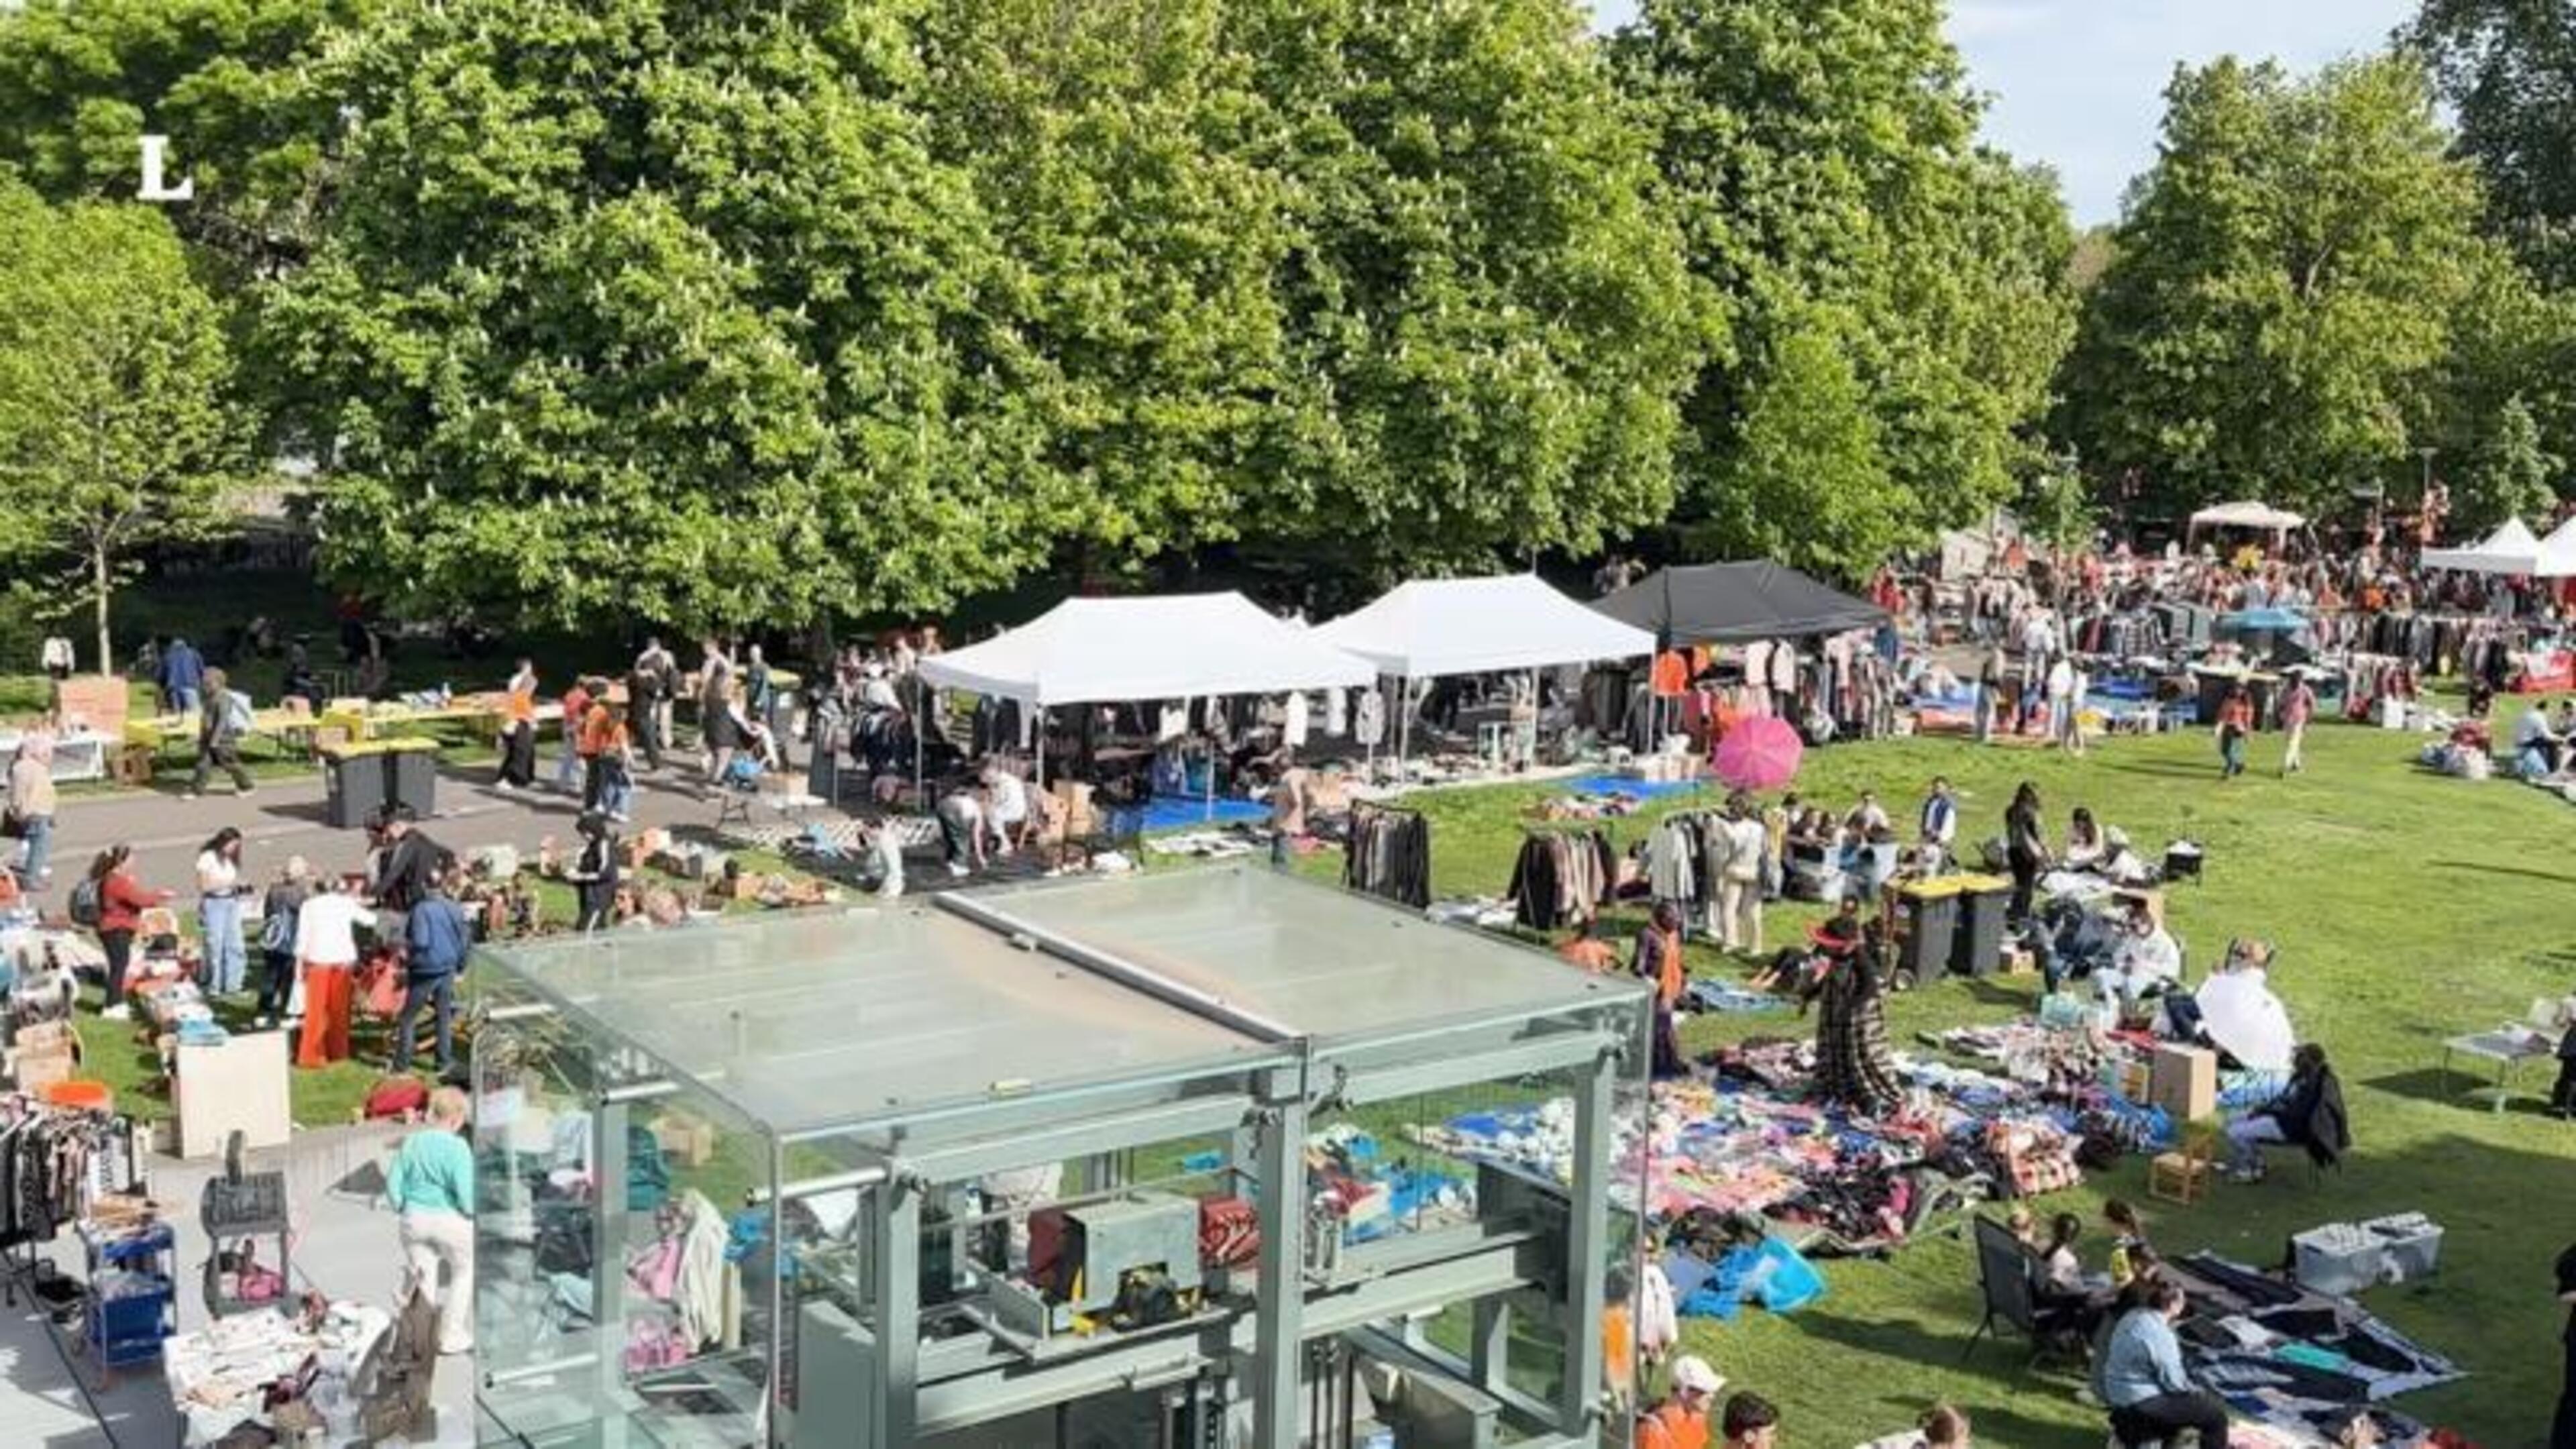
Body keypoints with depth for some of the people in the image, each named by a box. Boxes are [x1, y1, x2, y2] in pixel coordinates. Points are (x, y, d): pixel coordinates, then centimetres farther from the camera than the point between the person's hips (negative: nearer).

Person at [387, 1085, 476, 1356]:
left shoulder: (410, 1143, 1)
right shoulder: (457, 1147, -16)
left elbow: (393, 1186, 5)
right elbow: (465, 1194, -19)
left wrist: (403, 1211, 19)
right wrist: (473, 1214, -1)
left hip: (413, 1221, 5)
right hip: (449, 1221, -5)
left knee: (423, 1277, 19)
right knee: (465, 1270, 15)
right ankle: (451, 1337, 16)